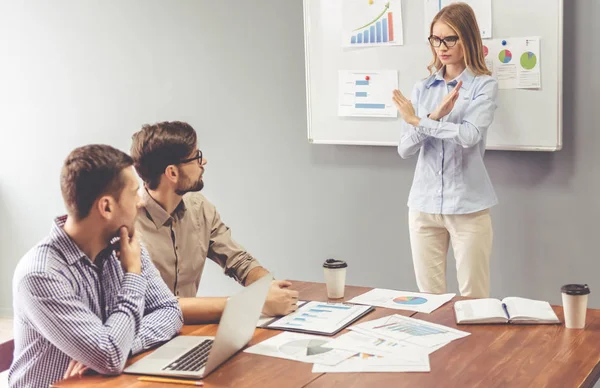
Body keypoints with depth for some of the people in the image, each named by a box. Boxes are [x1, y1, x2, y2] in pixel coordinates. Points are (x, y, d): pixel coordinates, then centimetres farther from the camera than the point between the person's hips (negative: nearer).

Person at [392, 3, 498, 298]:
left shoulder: (484, 85, -2)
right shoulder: (422, 89, 8)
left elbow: (469, 136, -19)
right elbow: (405, 149, 0)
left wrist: (419, 121, -8)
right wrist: (435, 116, -15)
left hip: (468, 206, -3)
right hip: (423, 204, 4)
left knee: (473, 299, 2)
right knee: (428, 297, 8)